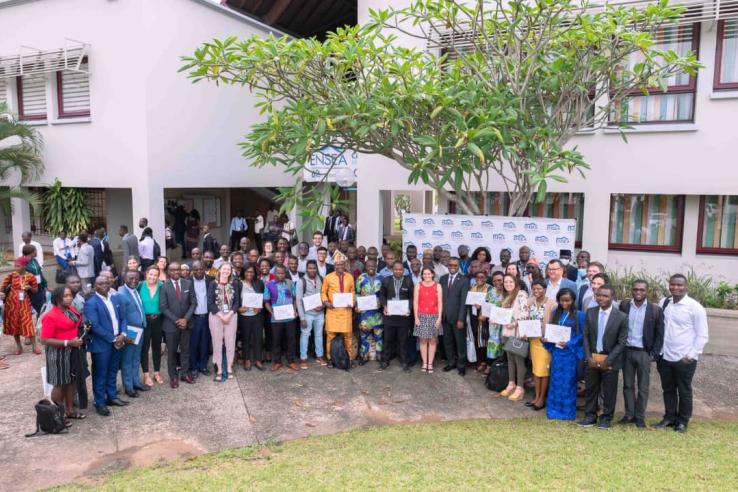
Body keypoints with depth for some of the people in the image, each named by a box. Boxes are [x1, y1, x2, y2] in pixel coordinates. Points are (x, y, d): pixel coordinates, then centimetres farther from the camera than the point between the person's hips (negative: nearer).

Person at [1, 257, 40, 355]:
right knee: (14, 323, 10)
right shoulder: (11, 275, -4)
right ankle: (18, 345, 24)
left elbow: (36, 290, 6)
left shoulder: (30, 277, -5)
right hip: (12, 303, 2)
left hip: (24, 303, -2)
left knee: (28, 323, -4)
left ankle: (34, 346, 4)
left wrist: (30, 288, -15)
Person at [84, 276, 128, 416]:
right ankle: (100, 403, 16)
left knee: (112, 372, 17)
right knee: (100, 375, 6)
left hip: (117, 342, 6)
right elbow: (95, 326, -19)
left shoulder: (115, 298, 8)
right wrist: (113, 339, -17)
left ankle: (112, 396, 31)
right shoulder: (91, 303, -13)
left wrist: (122, 334, -7)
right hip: (101, 344, -6)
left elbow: (122, 318, 10)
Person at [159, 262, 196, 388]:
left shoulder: (188, 283, 1)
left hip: (186, 322, 2)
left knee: (185, 349, 11)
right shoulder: (164, 286, -6)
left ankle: (185, 373, 23)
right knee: (171, 351, 7)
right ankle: (173, 376, 18)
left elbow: (193, 303, 1)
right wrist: (176, 320, -14)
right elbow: (163, 307, -8)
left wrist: (186, 319, -10)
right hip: (171, 324, -2)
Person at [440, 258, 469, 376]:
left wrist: (461, 319, -15)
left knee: (460, 342, 6)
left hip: (457, 316, -4)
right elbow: (440, 297, 8)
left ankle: (461, 365, 18)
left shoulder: (464, 280, -6)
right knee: (447, 341, 11)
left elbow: (464, 300, -10)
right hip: (445, 316, 4)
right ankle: (451, 362, 25)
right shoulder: (443, 278, 8)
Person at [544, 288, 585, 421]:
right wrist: (545, 338, -5)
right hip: (556, 351, 4)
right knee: (556, 380, 10)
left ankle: (567, 411, 16)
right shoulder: (555, 313, 6)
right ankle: (554, 409, 20)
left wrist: (569, 343, -17)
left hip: (570, 352, -4)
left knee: (567, 382, 4)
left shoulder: (579, 315, -6)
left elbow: (583, 335, -6)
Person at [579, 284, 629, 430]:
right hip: (592, 358, 3)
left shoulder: (621, 317, -9)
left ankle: (606, 418, 21)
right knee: (591, 389, 11)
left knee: (609, 391, 7)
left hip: (610, 360, -3)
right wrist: (588, 357, -5)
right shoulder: (590, 312, 1)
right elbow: (586, 336, 4)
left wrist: (607, 360, -12)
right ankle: (590, 416, 22)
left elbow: (621, 342, -8)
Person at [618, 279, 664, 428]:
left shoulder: (655, 310, -6)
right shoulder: (624, 305, 0)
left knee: (643, 387, 6)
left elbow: (659, 334, -2)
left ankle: (640, 417, 17)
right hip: (627, 351, 2)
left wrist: (654, 354, -7)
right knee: (628, 385, 10)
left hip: (644, 353, -2)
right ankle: (629, 414, 22)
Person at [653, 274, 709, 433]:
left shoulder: (695, 307, -11)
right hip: (664, 357, 4)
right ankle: (669, 417, 31)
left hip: (684, 359, -4)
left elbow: (702, 335, -8)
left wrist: (691, 356, -12)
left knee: (684, 391, 10)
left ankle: (682, 421, 25)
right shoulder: (664, 303, 3)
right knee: (668, 389, 16)